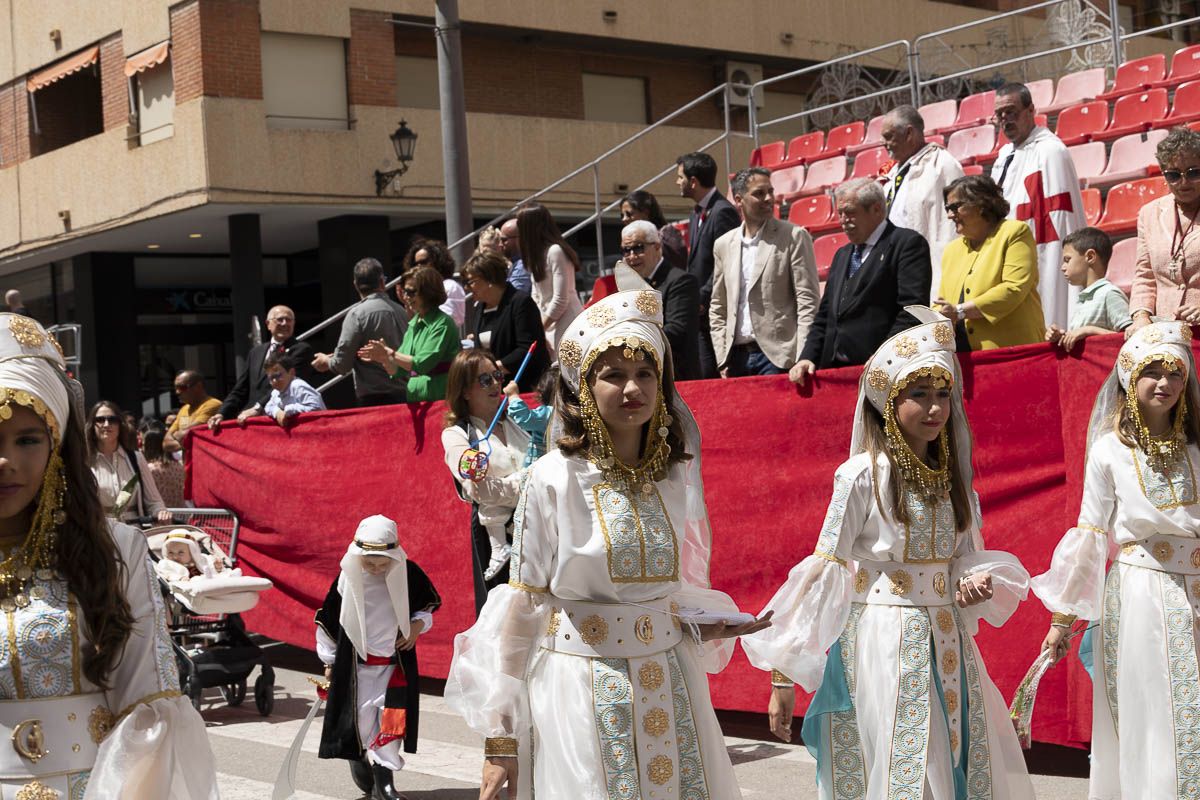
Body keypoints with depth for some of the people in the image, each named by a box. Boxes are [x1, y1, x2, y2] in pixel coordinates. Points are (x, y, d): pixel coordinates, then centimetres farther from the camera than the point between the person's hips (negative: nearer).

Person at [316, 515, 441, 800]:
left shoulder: (408, 573, -9)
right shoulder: (347, 578, -12)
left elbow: (428, 603, 11)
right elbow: (328, 620, 1)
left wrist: (418, 625, -9)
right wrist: (329, 661, 6)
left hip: (397, 660, 1)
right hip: (356, 662, -1)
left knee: (393, 717, -3)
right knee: (361, 717, 3)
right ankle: (361, 763, 28)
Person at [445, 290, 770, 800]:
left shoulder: (676, 475, 3)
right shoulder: (553, 479, -10)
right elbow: (522, 606, -8)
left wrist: (710, 627, -5)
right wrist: (500, 738, -8)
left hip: (671, 681, 4)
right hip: (582, 685, -4)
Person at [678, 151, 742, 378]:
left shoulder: (723, 212, -13)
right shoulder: (698, 213, 17)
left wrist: (702, 299, -17)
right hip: (698, 310, 9)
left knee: (710, 375, -9)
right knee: (700, 377, 8)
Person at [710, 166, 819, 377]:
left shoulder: (794, 237, 0)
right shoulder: (723, 244, 12)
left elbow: (808, 302, -4)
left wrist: (803, 359, -12)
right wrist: (723, 359, 7)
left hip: (776, 356, -4)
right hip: (736, 356, 4)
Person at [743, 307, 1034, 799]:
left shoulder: (952, 473, 7)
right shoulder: (863, 476, -10)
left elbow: (967, 556, 15)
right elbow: (824, 572, -9)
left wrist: (978, 580, -11)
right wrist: (783, 675, -11)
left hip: (948, 644, 6)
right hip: (883, 646, -6)